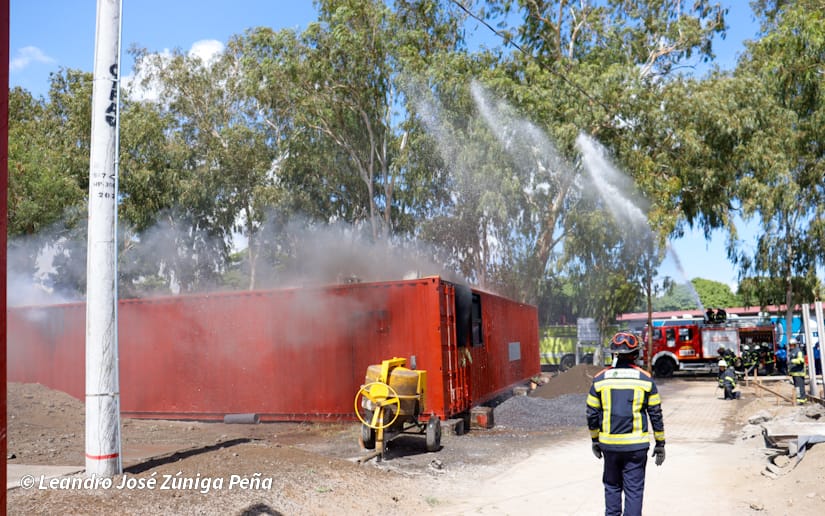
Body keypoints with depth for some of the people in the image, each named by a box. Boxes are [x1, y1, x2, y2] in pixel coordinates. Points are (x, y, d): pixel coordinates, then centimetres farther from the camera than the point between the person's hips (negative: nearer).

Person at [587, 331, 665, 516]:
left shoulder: (600, 379, -1)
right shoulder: (645, 379, -4)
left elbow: (592, 414, 4)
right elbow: (656, 414, 1)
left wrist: (594, 440, 16)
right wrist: (660, 443, 9)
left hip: (609, 445, 1)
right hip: (636, 445, -1)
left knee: (612, 486, 17)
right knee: (634, 490, 5)